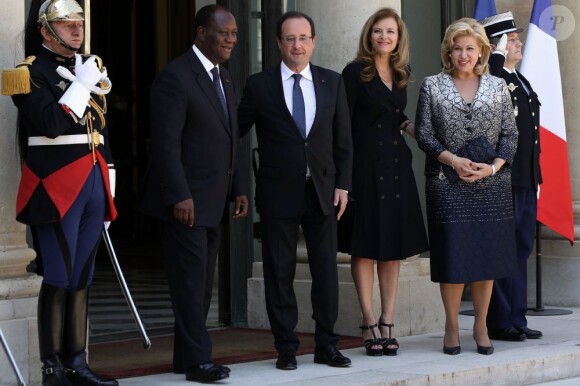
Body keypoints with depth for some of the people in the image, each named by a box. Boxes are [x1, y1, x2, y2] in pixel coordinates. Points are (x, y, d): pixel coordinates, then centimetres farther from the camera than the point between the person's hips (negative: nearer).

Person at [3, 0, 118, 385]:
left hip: (92, 187, 7)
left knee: (82, 279, 9)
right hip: (57, 190, -7)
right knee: (58, 279, -5)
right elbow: (51, 125, -21)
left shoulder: (91, 69, 16)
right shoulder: (33, 73, -6)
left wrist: (107, 189, 18)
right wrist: (81, 85, -15)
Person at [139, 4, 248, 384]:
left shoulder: (224, 77, 15)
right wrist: (180, 196, -21)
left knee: (203, 281, 10)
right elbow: (166, 142, -17)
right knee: (191, 279, -6)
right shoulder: (175, 77, -12)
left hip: (212, 200, 8)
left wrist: (239, 188, 12)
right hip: (184, 199, -8)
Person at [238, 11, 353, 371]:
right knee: (280, 273, 3)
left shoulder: (333, 82, 6)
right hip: (278, 192, -2)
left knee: (327, 271, 3)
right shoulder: (260, 85, -1)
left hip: (323, 190, 2)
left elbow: (343, 139, 8)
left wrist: (342, 185, 1)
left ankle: (326, 345, 13)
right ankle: (286, 347, 12)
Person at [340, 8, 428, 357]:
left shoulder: (401, 75, 12)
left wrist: (408, 126, 2)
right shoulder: (355, 72, -5)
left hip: (397, 165, 6)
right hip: (365, 165, -6)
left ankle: (387, 323, 10)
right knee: (366, 246, -2)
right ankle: (370, 325, 2)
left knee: (394, 247, 5)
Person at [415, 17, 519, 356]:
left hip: (492, 184, 2)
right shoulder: (432, 86, 3)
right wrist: (453, 160, -13)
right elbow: (424, 133, 0)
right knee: (452, 254, -2)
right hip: (448, 184, -2)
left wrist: (494, 166, -9)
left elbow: (511, 134, 7)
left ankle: (481, 326, 14)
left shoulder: (498, 86, 8)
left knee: (488, 253, 3)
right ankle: (452, 327, 10)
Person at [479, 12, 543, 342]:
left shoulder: (520, 80, 19)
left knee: (521, 250, 12)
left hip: (527, 180, 9)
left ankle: (516, 320, 18)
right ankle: (500, 323, 1)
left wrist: (536, 177, 20)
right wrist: (498, 54, -22)